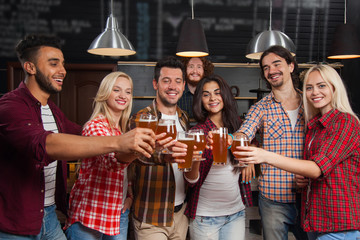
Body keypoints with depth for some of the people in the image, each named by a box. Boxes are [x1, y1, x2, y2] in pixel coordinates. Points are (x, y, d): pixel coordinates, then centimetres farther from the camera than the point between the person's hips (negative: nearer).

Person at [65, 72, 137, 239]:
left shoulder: (125, 128, 9)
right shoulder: (95, 126, -16)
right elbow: (110, 161, -36)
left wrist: (130, 195, 4)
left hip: (119, 212, 7)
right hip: (90, 212, -7)